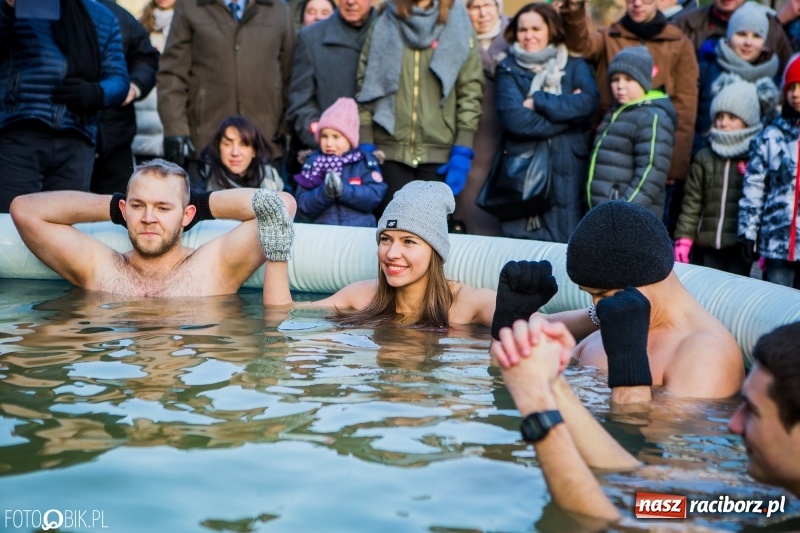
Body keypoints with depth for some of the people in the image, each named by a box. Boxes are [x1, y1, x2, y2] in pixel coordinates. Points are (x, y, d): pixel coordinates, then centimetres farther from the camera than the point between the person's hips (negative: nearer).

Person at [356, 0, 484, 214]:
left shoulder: (458, 26, 6)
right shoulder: (383, 26, 8)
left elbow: (471, 92, 1)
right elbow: (366, 86, 6)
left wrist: (462, 152, -7)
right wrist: (365, 147, -3)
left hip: (439, 154, 0)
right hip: (390, 151, 1)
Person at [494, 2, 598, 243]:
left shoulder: (575, 66, 10)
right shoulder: (509, 69, 7)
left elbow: (587, 102, -11)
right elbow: (513, 117, -10)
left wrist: (537, 102, -10)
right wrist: (567, 115, -9)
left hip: (567, 173, 0)